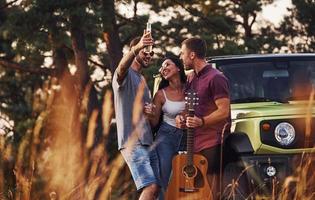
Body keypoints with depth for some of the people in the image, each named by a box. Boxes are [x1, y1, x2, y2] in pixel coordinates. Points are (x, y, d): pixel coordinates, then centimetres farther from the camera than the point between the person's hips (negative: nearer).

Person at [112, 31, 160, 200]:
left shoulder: (142, 80, 23)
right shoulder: (126, 75, -4)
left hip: (148, 143, 9)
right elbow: (122, 66, -31)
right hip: (133, 143, -9)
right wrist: (137, 48, -49)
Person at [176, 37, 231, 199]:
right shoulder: (191, 78, 17)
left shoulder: (215, 78, -9)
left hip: (212, 143, -8)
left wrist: (201, 121, -26)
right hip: (194, 142, 8)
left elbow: (223, 111, -14)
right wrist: (181, 117, 7)